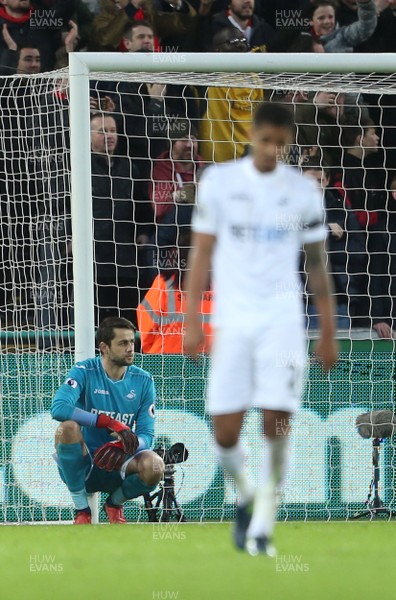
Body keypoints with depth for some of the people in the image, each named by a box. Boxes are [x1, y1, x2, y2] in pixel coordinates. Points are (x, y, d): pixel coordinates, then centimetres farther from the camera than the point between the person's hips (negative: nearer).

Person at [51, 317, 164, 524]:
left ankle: (115, 503, 6)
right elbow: (58, 408, -27)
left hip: (117, 465, 2)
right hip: (82, 467, -2)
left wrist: (124, 446, -28)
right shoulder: (84, 372, -8)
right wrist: (110, 423, -34)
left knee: (154, 466, -30)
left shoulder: (143, 381, 2)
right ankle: (81, 510, -17)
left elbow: (146, 436, -2)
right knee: (68, 427, -34)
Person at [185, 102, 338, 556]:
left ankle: (262, 526, -2)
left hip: (282, 320, 0)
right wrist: (192, 321, -2)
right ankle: (245, 495, 26)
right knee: (225, 432, -4)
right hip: (231, 321, 0)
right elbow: (202, 253, 5)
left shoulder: (303, 191, 5)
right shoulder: (218, 181, 2)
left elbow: (316, 264, 12)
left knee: (276, 422, -12)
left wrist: (328, 332, 11)